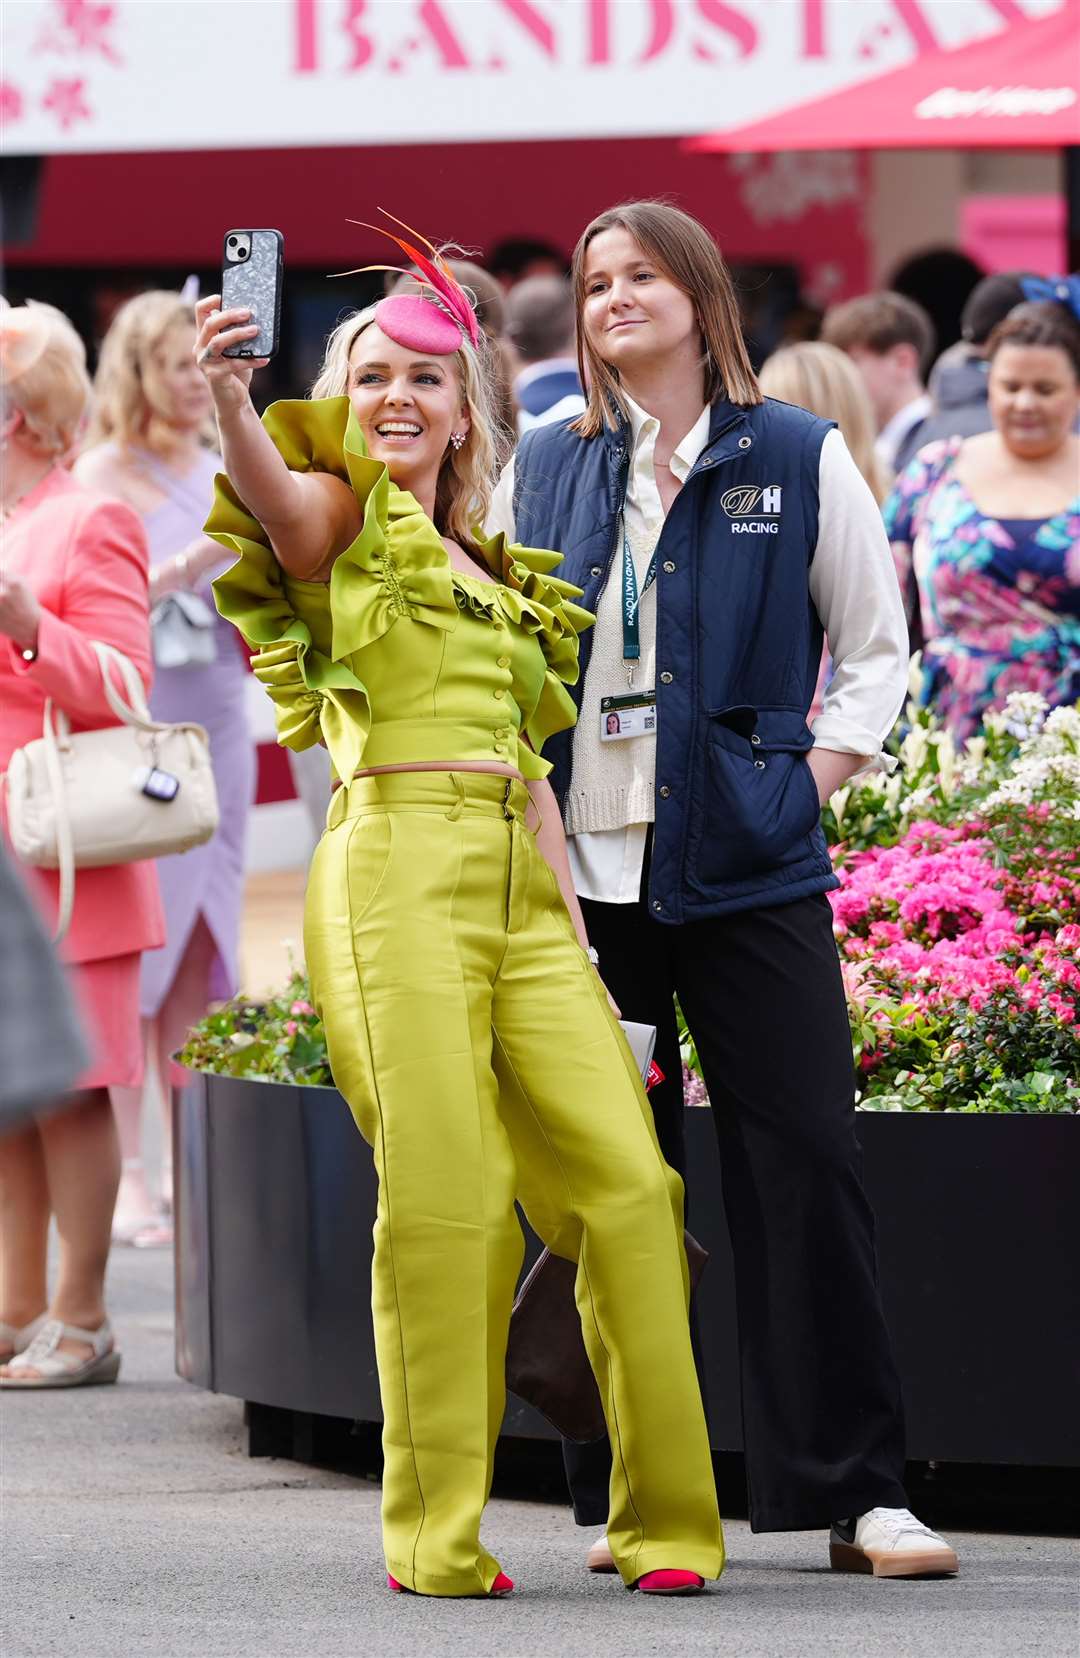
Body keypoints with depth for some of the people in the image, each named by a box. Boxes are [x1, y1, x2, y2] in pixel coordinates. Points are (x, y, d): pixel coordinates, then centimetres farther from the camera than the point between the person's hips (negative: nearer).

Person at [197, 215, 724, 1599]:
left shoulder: (498, 579, 26)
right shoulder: (340, 521, 6)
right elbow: (276, 496, -19)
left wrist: (577, 942, 13)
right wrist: (231, 405, -42)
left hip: (524, 894, 6)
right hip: (397, 875, -6)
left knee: (626, 1180, -4)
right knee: (446, 1195, -14)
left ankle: (665, 1519, 0)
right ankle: (435, 1537, -9)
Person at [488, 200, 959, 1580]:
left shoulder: (800, 461, 5)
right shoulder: (540, 471, 11)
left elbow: (875, 648, 10)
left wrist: (809, 780, -2)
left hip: (746, 871, -2)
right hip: (577, 871, 2)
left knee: (804, 1168, -5)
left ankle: (858, 1493, 0)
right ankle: (629, 1496, 11)